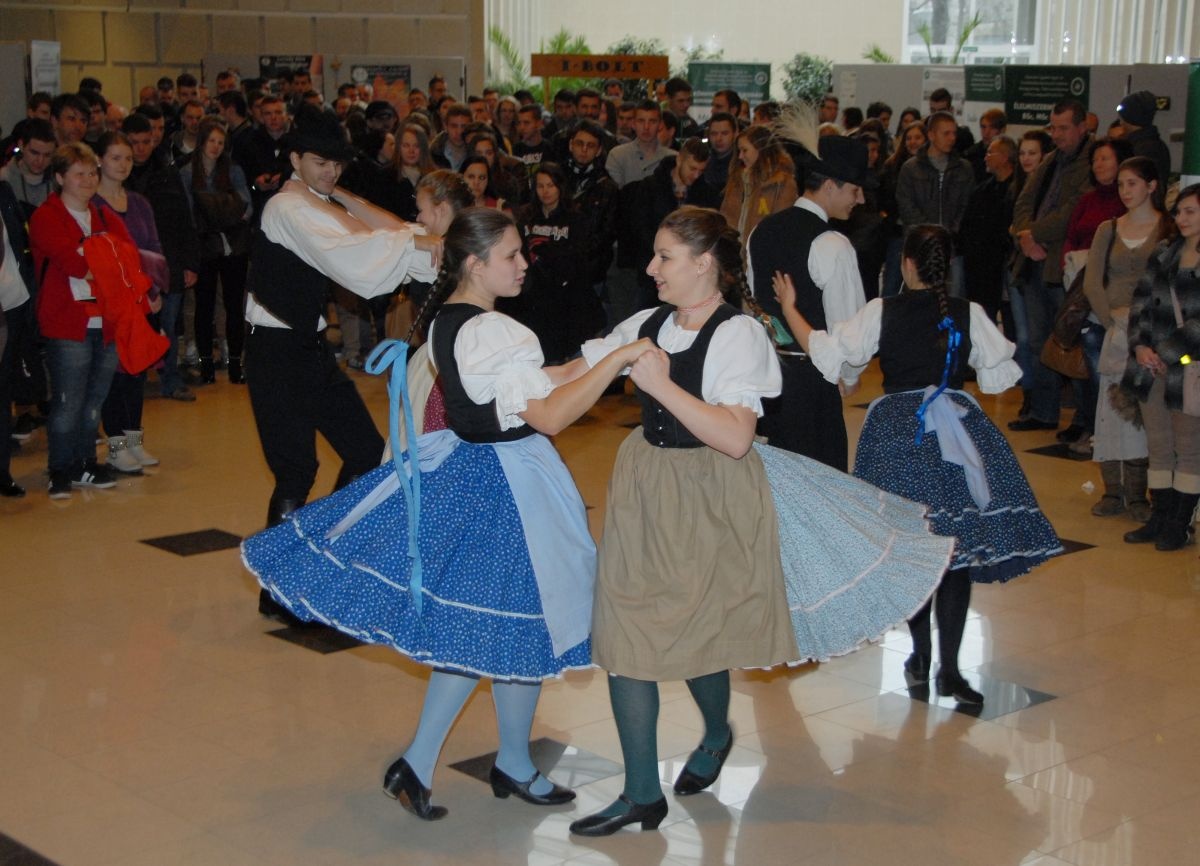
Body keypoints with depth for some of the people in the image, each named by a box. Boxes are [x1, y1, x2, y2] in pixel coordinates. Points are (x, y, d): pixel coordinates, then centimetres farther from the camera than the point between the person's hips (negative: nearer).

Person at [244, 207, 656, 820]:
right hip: (505, 486, -9)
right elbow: (550, 415, -28)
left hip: (460, 469, 9)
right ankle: (514, 768, 23)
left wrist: (592, 363, 10)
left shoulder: (444, 316, 5)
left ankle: (418, 764, 19)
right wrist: (615, 361, -24)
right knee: (517, 624, 7)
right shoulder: (492, 333, -24)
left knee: (470, 626, 16)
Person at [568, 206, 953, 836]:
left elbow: (735, 438, -25)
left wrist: (662, 385, -26)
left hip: (710, 500, -6)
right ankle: (642, 795, 18)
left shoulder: (738, 335, -15)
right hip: (644, 489, 6)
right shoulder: (647, 325, 3)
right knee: (625, 632, 4)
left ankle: (716, 735, 41)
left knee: (694, 635, 7)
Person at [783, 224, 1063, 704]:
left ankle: (922, 655, 21)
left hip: (897, 430, 0)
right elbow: (1000, 376, 1)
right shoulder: (970, 314, -2)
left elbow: (828, 352, -3)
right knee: (957, 544, 1)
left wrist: (790, 310, 9)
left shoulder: (881, 312, -5)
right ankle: (949, 669, -3)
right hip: (956, 430, 0)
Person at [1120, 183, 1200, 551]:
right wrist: (1140, 346, -4)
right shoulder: (1165, 256, 12)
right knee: (1158, 448, 10)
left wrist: (1167, 354, -12)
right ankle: (1159, 518, 19)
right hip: (1153, 366, 5)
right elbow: (1141, 302, 10)